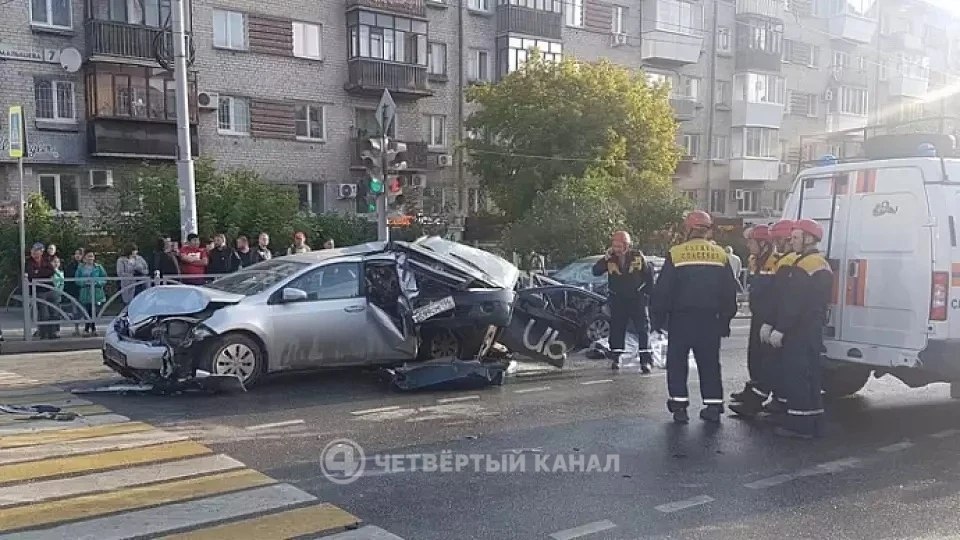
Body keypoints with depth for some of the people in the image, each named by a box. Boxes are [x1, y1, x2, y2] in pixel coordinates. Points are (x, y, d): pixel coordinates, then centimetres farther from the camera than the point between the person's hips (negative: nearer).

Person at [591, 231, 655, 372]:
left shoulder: (637, 256, -9)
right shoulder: (610, 259, -5)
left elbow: (649, 273, 1)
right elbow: (595, 272, -11)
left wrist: (649, 292, 1)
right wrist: (605, 259, -23)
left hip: (636, 298, -2)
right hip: (618, 299, 2)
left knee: (643, 328, -4)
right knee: (616, 328, 4)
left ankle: (645, 360, -1)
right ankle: (616, 358, 14)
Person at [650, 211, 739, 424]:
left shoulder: (675, 254, -7)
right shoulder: (721, 255, 3)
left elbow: (662, 290, -8)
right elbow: (729, 293, 8)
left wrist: (658, 318, 0)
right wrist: (725, 321, 15)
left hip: (681, 319, -3)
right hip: (710, 319, 3)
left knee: (677, 362, 7)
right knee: (709, 362, 12)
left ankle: (679, 406, 4)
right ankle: (714, 406, 12)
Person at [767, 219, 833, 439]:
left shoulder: (804, 266, -16)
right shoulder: (823, 265, 17)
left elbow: (793, 303, -22)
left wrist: (779, 329, -19)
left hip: (799, 332, -10)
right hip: (813, 331, 10)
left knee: (795, 378, -6)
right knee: (810, 377, 14)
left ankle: (799, 425, -3)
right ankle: (814, 425, 20)